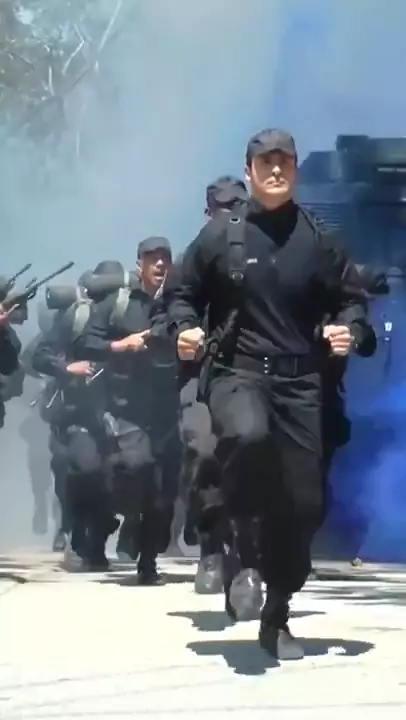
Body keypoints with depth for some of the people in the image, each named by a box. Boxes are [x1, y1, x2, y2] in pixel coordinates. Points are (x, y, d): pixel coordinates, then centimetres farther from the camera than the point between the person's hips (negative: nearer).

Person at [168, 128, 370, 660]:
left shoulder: (316, 239, 5)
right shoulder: (221, 235, 2)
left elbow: (353, 298, 15)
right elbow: (184, 294, 11)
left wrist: (351, 330, -6)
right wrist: (185, 328, -9)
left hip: (297, 379, 3)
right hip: (236, 371, -2)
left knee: (302, 502, 2)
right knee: (248, 434, -37)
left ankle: (276, 619, 20)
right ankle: (244, 559, -16)